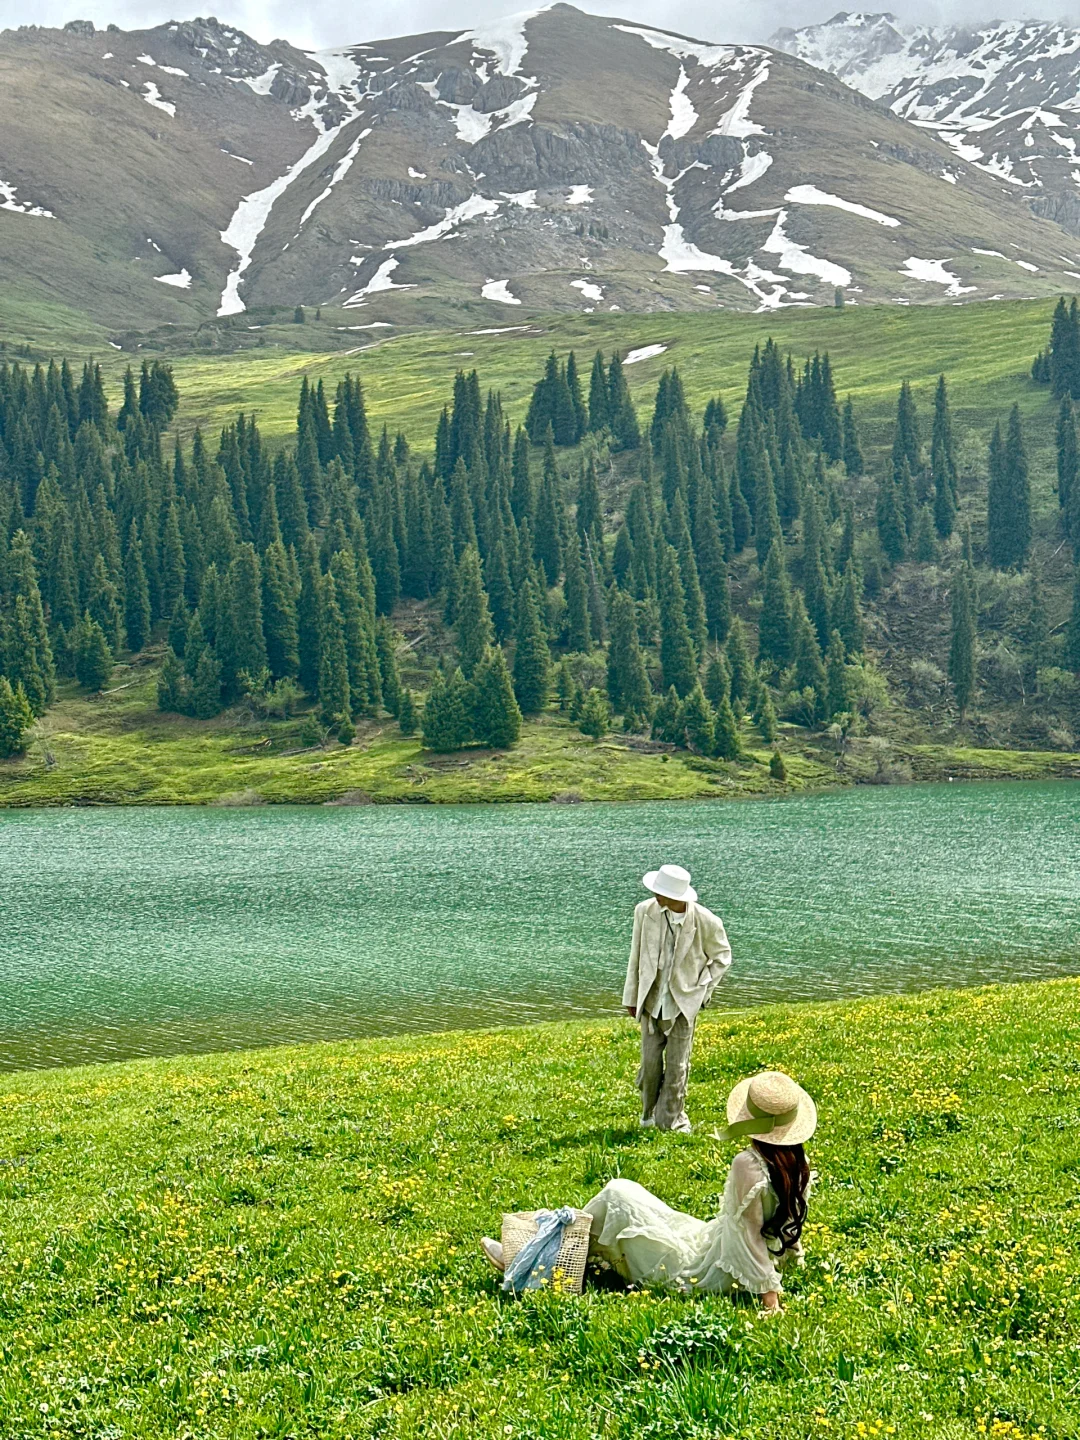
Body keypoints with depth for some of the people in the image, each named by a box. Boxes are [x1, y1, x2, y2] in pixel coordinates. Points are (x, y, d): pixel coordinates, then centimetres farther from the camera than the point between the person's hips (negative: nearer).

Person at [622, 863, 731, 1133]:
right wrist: (632, 997, 9)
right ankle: (650, 1111, 29)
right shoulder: (645, 912, -9)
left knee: (677, 1065, 2)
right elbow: (636, 956, 3)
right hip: (651, 998, 2)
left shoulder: (706, 922, -15)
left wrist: (703, 989, -2)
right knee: (650, 1060, 5)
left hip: (685, 1001, -2)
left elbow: (722, 956, 4)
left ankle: (671, 1119, 19)